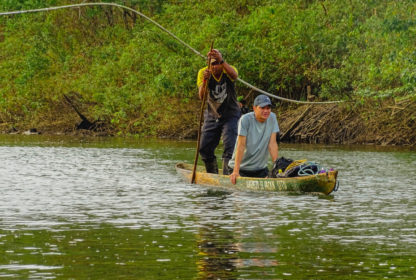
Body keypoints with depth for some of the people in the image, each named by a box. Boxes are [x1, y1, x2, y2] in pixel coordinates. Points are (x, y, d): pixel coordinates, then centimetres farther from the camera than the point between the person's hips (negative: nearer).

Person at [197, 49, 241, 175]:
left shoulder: (228, 70, -17)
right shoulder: (203, 73, -12)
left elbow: (234, 75, -44)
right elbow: (201, 96, -25)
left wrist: (221, 61, -61)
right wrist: (205, 81, -45)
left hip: (230, 116, -3)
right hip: (212, 116, 3)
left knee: (229, 146, -18)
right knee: (204, 148, 4)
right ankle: (212, 174, 24)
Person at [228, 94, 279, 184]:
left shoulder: (272, 118, -3)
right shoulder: (245, 120, -15)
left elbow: (272, 143, -6)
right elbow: (241, 145, -20)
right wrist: (236, 171, -26)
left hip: (261, 168, 4)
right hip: (242, 167, -4)